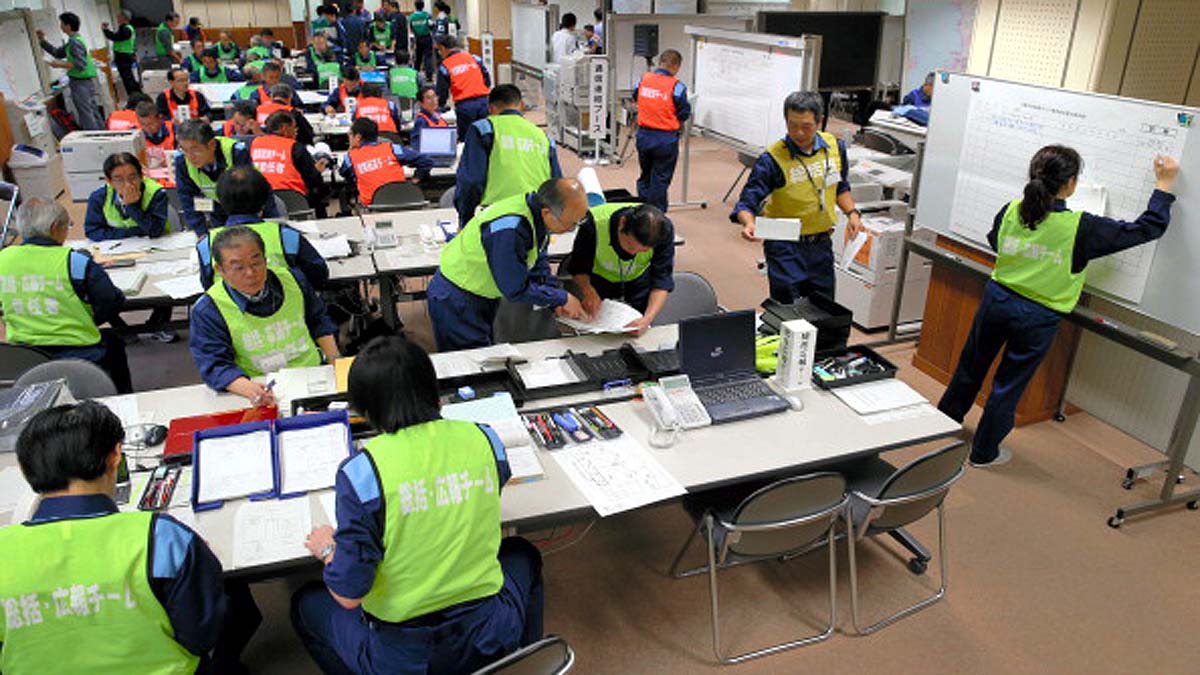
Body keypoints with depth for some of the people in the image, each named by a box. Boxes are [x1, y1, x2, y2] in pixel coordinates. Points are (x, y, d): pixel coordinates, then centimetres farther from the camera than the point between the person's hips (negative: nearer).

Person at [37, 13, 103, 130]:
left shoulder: (75, 43, -17)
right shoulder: (72, 41, 14)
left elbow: (80, 65, -24)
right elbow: (57, 53, 25)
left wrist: (61, 65, -16)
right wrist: (42, 41, 22)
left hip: (80, 83, -10)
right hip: (88, 81, 10)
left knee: (86, 115, -8)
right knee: (94, 112, 14)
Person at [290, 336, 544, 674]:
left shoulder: (360, 472, -22)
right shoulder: (484, 439, -11)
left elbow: (348, 595, -16)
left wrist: (327, 549, 4)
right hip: (489, 635, 3)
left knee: (306, 601, 28)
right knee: (523, 555, 36)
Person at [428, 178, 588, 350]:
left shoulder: (539, 215, -9)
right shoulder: (509, 229, -35)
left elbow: (538, 264, 6)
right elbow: (516, 289, -27)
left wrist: (557, 302, -3)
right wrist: (562, 298, -18)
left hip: (484, 295, 8)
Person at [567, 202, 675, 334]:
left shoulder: (664, 230, -34)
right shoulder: (594, 224, -37)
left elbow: (662, 281, -30)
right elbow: (578, 268, -22)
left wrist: (648, 319, -46)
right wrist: (588, 291, -43)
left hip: (639, 279, 1)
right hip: (600, 278, -1)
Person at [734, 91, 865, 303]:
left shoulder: (835, 147, -1)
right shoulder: (772, 159, -17)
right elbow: (747, 201, -17)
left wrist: (852, 213, 1)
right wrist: (748, 223, -37)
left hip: (822, 244, 5)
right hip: (786, 247, -5)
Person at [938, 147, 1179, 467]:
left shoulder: (1011, 210, -10)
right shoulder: (1081, 228, -20)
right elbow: (1148, 228, -9)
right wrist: (1164, 185, 3)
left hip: (997, 298, 3)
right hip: (1038, 318, -3)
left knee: (971, 367, 21)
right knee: (1009, 384, 11)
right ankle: (984, 451, 25)